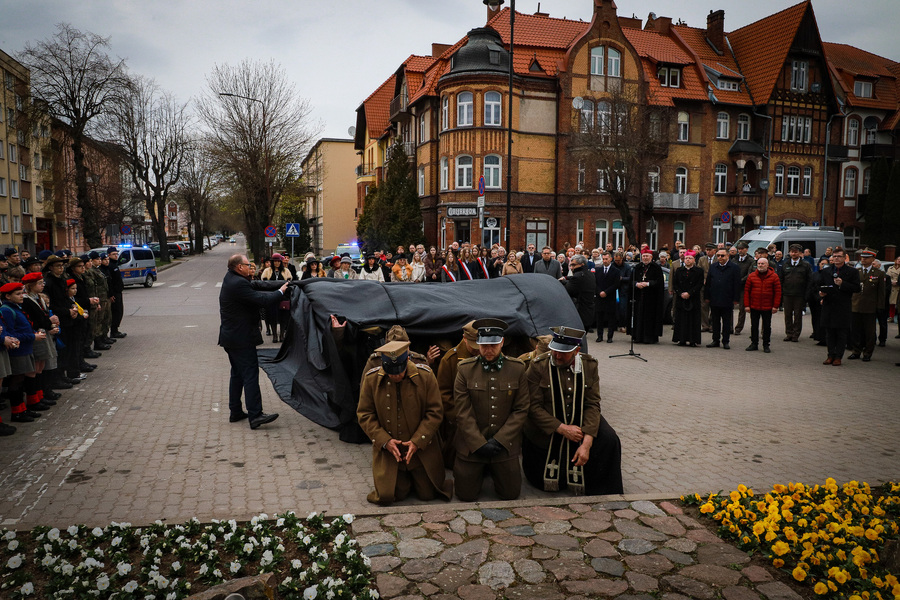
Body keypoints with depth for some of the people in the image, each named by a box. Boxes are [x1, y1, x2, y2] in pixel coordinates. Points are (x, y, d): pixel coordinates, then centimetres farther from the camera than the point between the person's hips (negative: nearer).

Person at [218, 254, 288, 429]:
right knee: (250, 374, -9)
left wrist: (282, 283, 4)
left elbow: (256, 285, 10)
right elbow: (262, 300, -24)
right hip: (242, 338, -10)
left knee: (237, 374, 16)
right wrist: (281, 292, -7)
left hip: (229, 336, 10)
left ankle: (235, 412, 23)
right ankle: (255, 415, -10)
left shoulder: (230, 278, 9)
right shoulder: (238, 284, -21)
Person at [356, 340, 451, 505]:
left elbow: (435, 412, -7)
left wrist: (417, 441, -15)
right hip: (387, 450, 1)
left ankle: (416, 478, 39)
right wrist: (385, 440, -13)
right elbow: (365, 414, -2)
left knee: (428, 494, 5)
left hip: (422, 448, 0)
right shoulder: (371, 379, -8)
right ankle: (404, 479, 30)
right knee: (387, 496, -4)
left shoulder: (425, 375, -11)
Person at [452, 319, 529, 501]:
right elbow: (463, 412, -8)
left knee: (510, 494, 8)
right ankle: (480, 471, 36)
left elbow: (521, 410, -3)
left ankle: (494, 470, 38)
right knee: (466, 495, 5)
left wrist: (499, 440, -11)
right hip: (472, 444, -1)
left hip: (505, 444, 1)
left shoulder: (517, 368, -3)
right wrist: (480, 444, -14)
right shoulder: (465, 369, -6)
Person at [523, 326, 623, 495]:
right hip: (547, 431, -2)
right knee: (546, 483, 5)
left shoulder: (590, 365, -9)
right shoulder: (538, 366, -17)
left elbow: (592, 405, -11)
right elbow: (533, 406, -17)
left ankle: (602, 493, 3)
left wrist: (587, 443, -22)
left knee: (609, 440, -24)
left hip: (580, 424, 2)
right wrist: (562, 428, -24)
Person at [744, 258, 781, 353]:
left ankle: (766, 345, 16)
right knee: (754, 326, 8)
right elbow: (746, 291, 3)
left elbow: (778, 292, -2)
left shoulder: (774, 276, -2)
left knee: (767, 327, 6)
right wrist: (746, 305, -2)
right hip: (754, 306, 2)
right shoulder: (751, 276, 2)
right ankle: (754, 344, 18)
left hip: (767, 307, -2)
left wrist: (775, 306, -7)